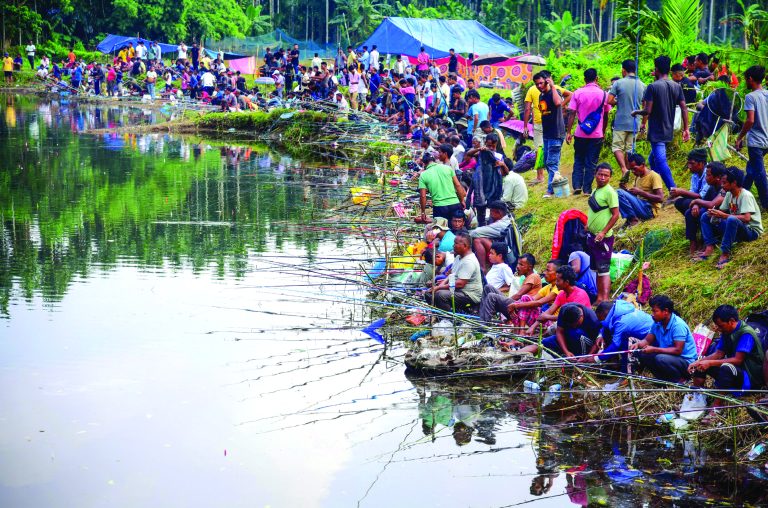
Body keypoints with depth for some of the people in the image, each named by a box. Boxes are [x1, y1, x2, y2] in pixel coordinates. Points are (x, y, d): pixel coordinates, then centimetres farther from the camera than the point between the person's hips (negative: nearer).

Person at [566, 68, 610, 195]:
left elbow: (572, 113, -6)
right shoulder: (603, 94, -1)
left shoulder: (577, 93, -4)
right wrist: (603, 131, 18)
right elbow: (606, 115, 6)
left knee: (578, 161, 13)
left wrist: (568, 132, -3)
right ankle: (587, 189, 4)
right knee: (591, 163, 5)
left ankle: (577, 186, 5)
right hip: (597, 134, 0)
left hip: (580, 134, 0)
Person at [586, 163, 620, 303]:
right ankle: (599, 298, 20)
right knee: (597, 269, 13)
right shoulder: (596, 191, 12)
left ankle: (605, 300, -10)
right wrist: (588, 225, 18)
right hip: (592, 236, 9)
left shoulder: (609, 192, -14)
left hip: (603, 237, -9)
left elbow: (615, 215, -17)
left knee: (603, 270, -9)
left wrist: (603, 233, -21)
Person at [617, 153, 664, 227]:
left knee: (620, 193, -21)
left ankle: (633, 219, -14)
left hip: (649, 210, -9)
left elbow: (660, 198, -17)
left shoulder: (654, 176, -9)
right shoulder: (638, 177, 15)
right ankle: (630, 218, -11)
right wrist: (626, 189, -1)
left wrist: (640, 192, -20)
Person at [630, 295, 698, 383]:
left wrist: (654, 349, -27)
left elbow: (678, 350, -27)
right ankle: (664, 380, 7)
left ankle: (680, 380, -8)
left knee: (660, 358, -33)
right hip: (669, 356, 8)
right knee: (642, 354, -4)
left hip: (686, 362, -8)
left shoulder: (678, 325, -23)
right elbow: (647, 340, 9)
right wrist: (638, 344, -15)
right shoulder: (657, 324, 1)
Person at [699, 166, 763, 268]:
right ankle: (709, 247, -15)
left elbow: (746, 218, -31)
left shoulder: (745, 195, -19)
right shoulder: (729, 194, 5)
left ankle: (725, 254, -31)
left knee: (731, 219, -40)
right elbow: (722, 211, 7)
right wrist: (715, 213, -17)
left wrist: (723, 215, -31)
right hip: (734, 227, 9)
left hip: (752, 230, -9)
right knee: (706, 217, 3)